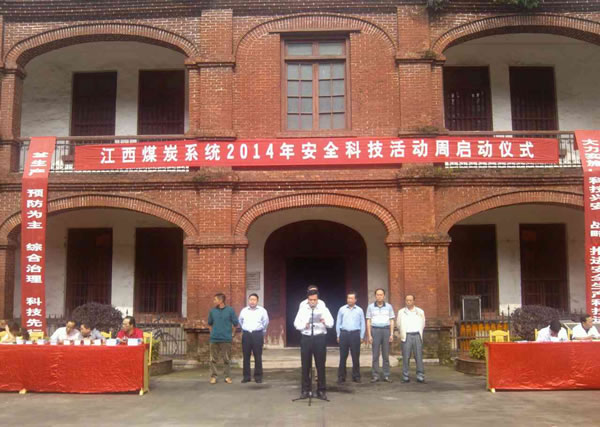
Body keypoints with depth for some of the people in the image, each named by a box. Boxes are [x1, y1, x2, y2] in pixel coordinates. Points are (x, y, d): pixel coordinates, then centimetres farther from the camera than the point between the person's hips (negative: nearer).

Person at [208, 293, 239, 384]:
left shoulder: (230, 310, -2)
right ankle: (213, 376, 11)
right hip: (214, 339, 2)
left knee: (227, 359, 3)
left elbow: (235, 323, 6)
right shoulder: (212, 311, 5)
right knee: (213, 359, 3)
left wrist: (232, 333, 8)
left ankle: (227, 377, 12)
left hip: (226, 339, -2)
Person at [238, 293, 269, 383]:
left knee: (258, 356, 0)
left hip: (257, 334, -2)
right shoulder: (244, 310, 9)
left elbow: (266, 322, 11)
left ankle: (258, 376, 6)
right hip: (246, 334, 2)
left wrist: (263, 332, 16)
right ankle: (246, 376, 10)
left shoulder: (262, 310, 1)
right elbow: (240, 321, 23)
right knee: (246, 356, 4)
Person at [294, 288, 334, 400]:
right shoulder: (302, 309, 6)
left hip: (320, 338, -1)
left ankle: (321, 390, 11)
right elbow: (296, 323, 0)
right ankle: (305, 390, 15)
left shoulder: (323, 309, 2)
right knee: (305, 366, 5)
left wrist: (325, 322, -27)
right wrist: (304, 325, -20)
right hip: (306, 338, 1)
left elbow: (331, 324, -5)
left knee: (321, 365, 2)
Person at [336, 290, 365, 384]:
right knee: (343, 356, 1)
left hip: (355, 334, 0)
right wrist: (338, 335, 7)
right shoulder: (342, 309, 8)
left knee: (356, 356, 2)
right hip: (344, 334, 0)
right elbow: (338, 323, 11)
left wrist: (361, 336, 5)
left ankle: (356, 376, 12)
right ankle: (341, 376, 7)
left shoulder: (359, 310, 7)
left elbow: (362, 324, 10)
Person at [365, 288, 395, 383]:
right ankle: (375, 375, 3)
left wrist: (391, 334, 2)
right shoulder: (371, 307, 5)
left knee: (386, 354, 3)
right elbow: (368, 321, 5)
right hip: (375, 330, -1)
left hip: (386, 330, 1)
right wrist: (369, 335, -1)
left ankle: (386, 375, 8)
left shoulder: (389, 306, 7)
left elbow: (391, 321, 9)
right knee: (375, 354, -1)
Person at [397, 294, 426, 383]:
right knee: (406, 357, -4)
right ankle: (405, 377, 0)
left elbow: (423, 325, 16)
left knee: (419, 356, -3)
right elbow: (399, 325, 15)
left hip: (417, 335, 1)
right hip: (406, 336, -1)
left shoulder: (420, 312, 13)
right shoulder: (401, 312, 12)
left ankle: (420, 376, 1)